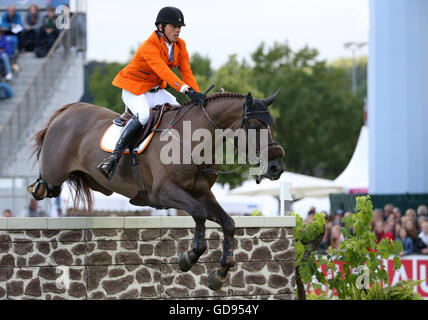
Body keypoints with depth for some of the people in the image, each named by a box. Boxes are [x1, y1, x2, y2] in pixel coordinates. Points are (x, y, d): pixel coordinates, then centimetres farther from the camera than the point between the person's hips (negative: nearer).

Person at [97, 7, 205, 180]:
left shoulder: (180, 46, 0)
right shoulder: (149, 47, -25)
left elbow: (186, 72, -4)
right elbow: (162, 70, -39)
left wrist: (197, 95, -20)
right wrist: (186, 89, -51)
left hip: (156, 91, 8)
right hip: (134, 89, -8)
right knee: (143, 115, -35)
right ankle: (114, 156, -35)